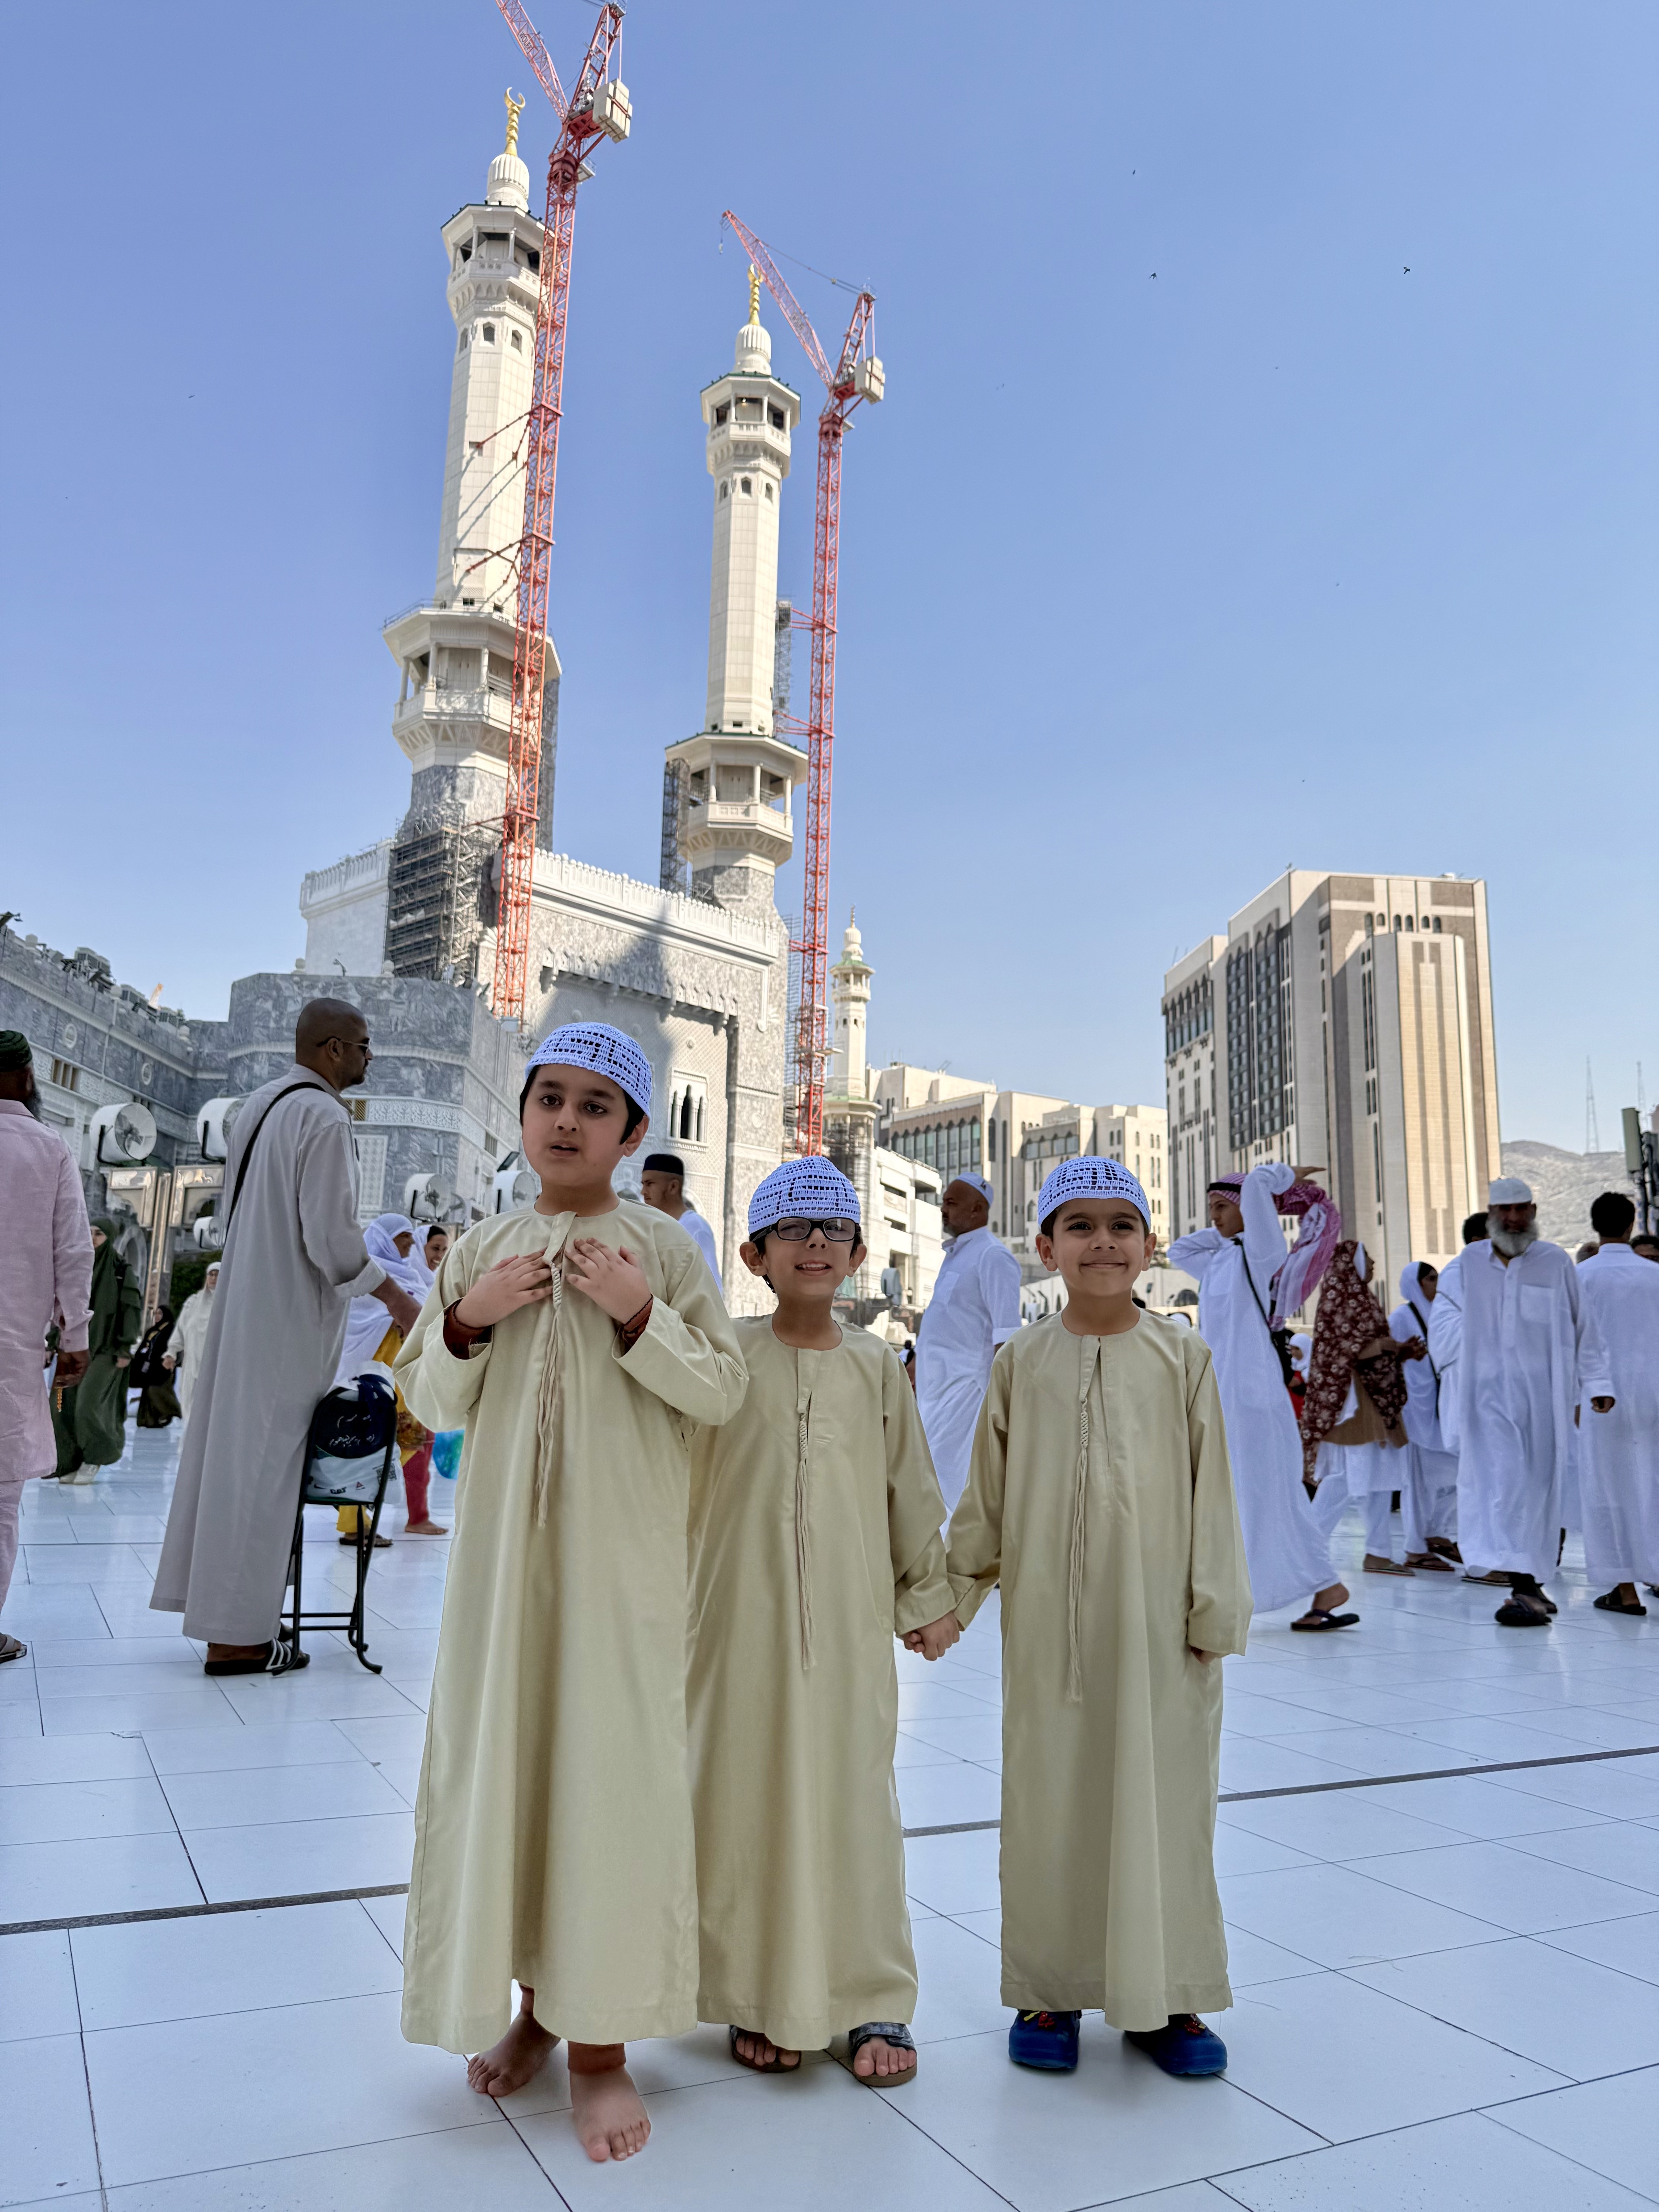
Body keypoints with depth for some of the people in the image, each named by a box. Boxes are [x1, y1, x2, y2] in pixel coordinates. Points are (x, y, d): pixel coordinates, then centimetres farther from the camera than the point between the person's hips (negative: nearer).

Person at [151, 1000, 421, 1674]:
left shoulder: (262, 1102, 10)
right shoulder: (325, 1117, -17)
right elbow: (332, 1237, -20)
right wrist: (395, 1297, -9)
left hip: (243, 1302, 9)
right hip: (292, 1315, -9)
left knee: (232, 1448, 14)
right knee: (264, 1462, -2)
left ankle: (217, 1605, 24)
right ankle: (236, 1634, 5)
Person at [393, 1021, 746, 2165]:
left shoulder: (663, 1247, -1)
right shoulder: (483, 1250, 7)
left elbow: (723, 1393, -5)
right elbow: (429, 1401, 10)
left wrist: (640, 1317, -18)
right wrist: (467, 1320, -9)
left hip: (623, 1549, -3)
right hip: (506, 1539, 3)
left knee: (612, 1762, 0)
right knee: (502, 1751, 10)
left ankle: (600, 2039, 16)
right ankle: (531, 2001, 31)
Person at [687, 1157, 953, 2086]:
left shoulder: (877, 1365, 5)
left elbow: (913, 1487, 11)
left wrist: (930, 1598, 14)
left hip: (851, 1623, 1)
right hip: (742, 1616, 0)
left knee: (856, 1798, 5)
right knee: (747, 1795, 7)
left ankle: (876, 2001, 20)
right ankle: (763, 1998, 24)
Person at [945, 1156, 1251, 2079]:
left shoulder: (1183, 1356, 0)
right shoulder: (1022, 1361, 3)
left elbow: (1211, 1492, 1)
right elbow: (987, 1495, 9)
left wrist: (1215, 1607, -2)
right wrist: (951, 1595, 8)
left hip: (1155, 1619, -1)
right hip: (1047, 1619, 1)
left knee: (1162, 1797, 7)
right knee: (1050, 1797, 9)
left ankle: (1165, 1994, 24)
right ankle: (1053, 1989, 25)